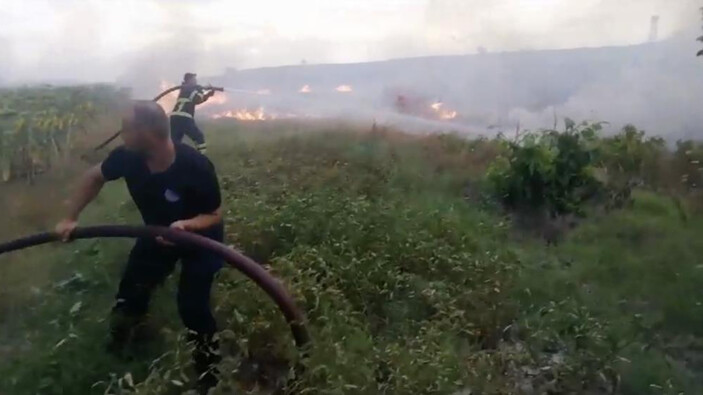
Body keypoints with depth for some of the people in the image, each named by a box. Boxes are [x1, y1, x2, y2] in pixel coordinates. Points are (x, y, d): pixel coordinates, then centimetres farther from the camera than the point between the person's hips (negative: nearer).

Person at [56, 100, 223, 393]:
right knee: (131, 290, 12)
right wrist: (71, 217, -6)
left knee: (192, 305, -10)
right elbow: (95, 176, -3)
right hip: (158, 232, 5)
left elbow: (215, 215, -25)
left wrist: (186, 224, -45)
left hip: (199, 237, -5)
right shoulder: (128, 157, -25)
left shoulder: (196, 167, -38)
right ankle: (118, 356, 42)